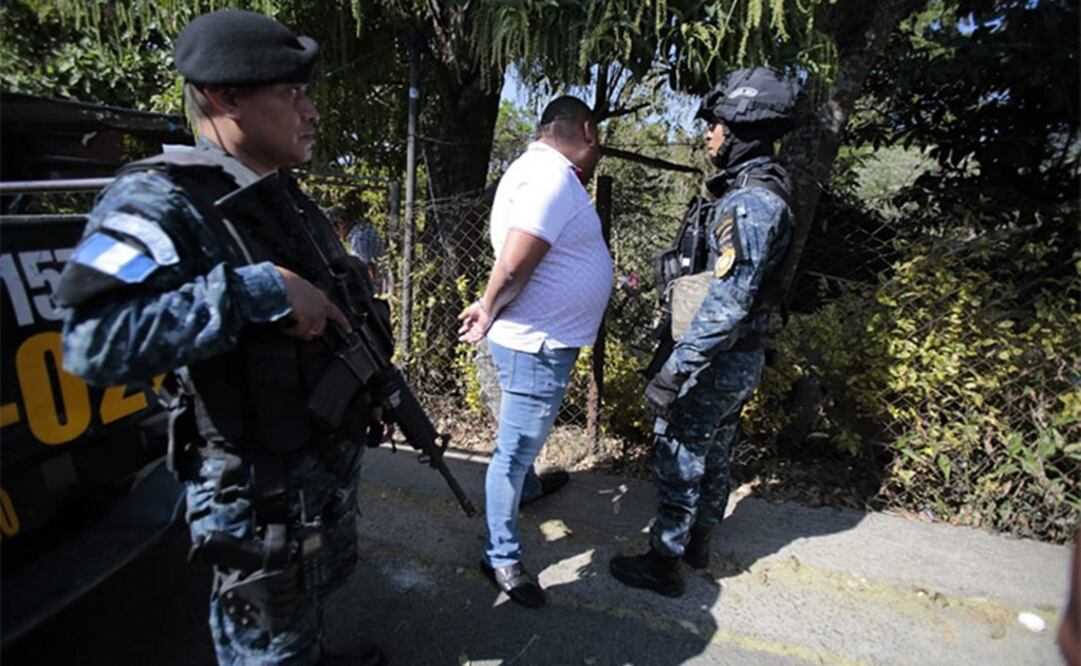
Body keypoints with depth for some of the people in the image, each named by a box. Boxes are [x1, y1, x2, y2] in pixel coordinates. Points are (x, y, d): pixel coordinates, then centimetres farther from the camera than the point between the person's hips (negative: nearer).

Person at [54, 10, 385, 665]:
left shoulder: (291, 199, 6)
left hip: (334, 462, 8)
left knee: (314, 599, 31)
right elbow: (95, 341, -35)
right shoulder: (162, 201, -21)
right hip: (259, 492, -7)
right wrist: (259, 289, -35)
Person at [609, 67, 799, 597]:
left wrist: (675, 370, -28)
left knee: (679, 457, 3)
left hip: (715, 359, -10)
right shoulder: (759, 192, 10)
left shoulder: (749, 202, -23)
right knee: (714, 450, 21)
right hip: (739, 357, 10)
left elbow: (726, 302, -30)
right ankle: (698, 542, 40)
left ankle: (663, 564, 20)